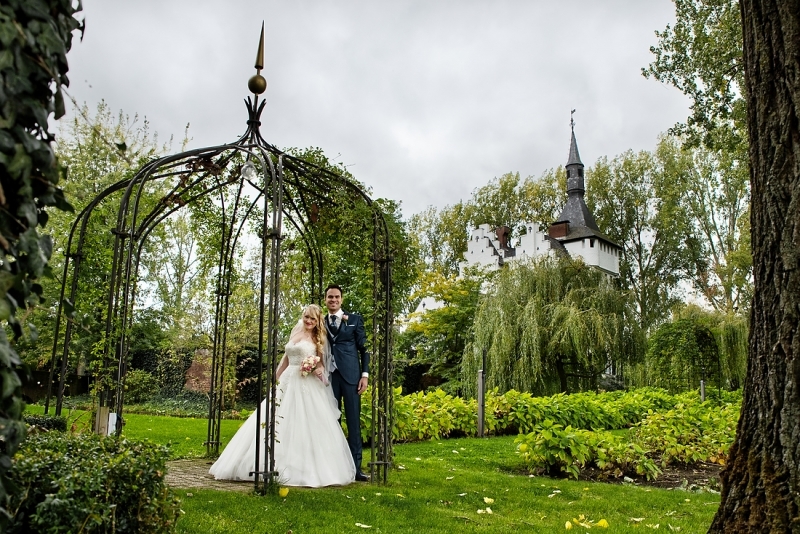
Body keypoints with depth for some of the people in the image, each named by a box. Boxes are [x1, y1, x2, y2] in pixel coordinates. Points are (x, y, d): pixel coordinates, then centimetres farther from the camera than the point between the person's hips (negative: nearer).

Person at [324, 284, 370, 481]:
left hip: (350, 375, -2)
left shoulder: (354, 319, 7)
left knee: (354, 421, -2)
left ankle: (355, 467, 1)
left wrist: (365, 375, -4)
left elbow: (364, 348, 4)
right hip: (329, 376, 2)